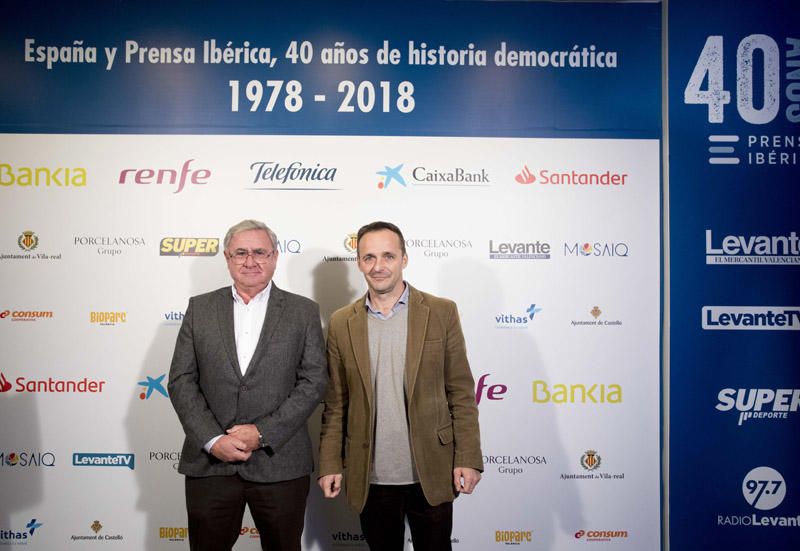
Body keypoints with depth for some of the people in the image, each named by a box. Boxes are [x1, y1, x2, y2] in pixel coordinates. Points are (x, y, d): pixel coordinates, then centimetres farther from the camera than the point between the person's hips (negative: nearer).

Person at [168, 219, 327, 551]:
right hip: (209, 463, 1)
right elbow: (181, 380, 2)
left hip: (280, 464, -1)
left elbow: (314, 381, -4)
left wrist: (263, 433, -12)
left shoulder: (304, 311, 2)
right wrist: (212, 440, -9)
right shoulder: (200, 308, 6)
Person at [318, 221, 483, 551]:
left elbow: (461, 393, -3)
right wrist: (330, 464, 1)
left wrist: (468, 459, -7)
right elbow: (336, 403, 5)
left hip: (431, 473, -1)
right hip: (370, 477, 2)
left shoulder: (442, 312, -2)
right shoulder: (341, 323, 2)